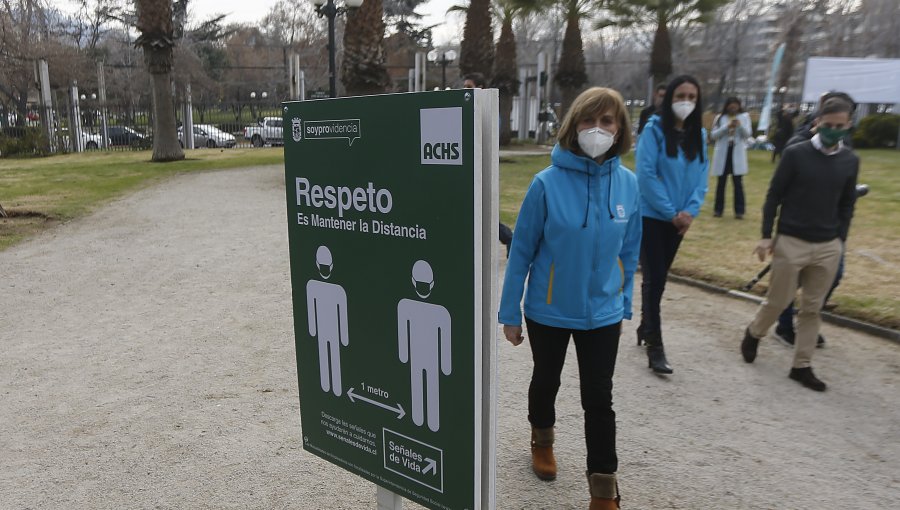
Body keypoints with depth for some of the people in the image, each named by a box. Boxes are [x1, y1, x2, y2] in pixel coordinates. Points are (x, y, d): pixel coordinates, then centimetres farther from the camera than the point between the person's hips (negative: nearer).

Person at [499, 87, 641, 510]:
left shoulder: (627, 184, -7)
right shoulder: (548, 182, -18)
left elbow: (628, 252, 4)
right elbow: (521, 251, -12)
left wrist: (624, 305, 10)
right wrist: (510, 313, -8)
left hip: (603, 312, 2)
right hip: (548, 311, -1)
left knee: (599, 400, 8)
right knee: (546, 380, 21)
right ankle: (542, 439, 50)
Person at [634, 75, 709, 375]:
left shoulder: (699, 134, 7)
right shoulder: (654, 129, -10)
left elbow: (701, 176, 6)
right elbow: (645, 174, -16)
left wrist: (690, 211, -10)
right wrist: (671, 212, -14)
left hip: (679, 220, 5)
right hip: (651, 216, -5)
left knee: (659, 277, 15)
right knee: (653, 279, -6)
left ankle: (645, 328, 32)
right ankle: (654, 346, -1)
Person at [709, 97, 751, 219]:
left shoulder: (744, 116, 4)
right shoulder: (720, 118, 3)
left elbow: (748, 134, -4)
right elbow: (713, 135, -5)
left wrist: (740, 126, -21)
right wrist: (727, 127, -18)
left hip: (737, 153, 0)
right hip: (723, 153, 1)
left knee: (738, 183, -1)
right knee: (721, 182, 7)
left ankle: (739, 211, 4)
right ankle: (718, 209, 15)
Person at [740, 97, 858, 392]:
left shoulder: (850, 161, 5)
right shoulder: (796, 154, -6)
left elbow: (847, 205, 13)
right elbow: (774, 196, -4)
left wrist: (840, 239, 7)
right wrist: (766, 235, -7)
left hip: (828, 247, 4)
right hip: (791, 242, -3)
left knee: (812, 308, 8)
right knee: (778, 301, 5)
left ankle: (801, 366, 17)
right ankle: (753, 334, 33)